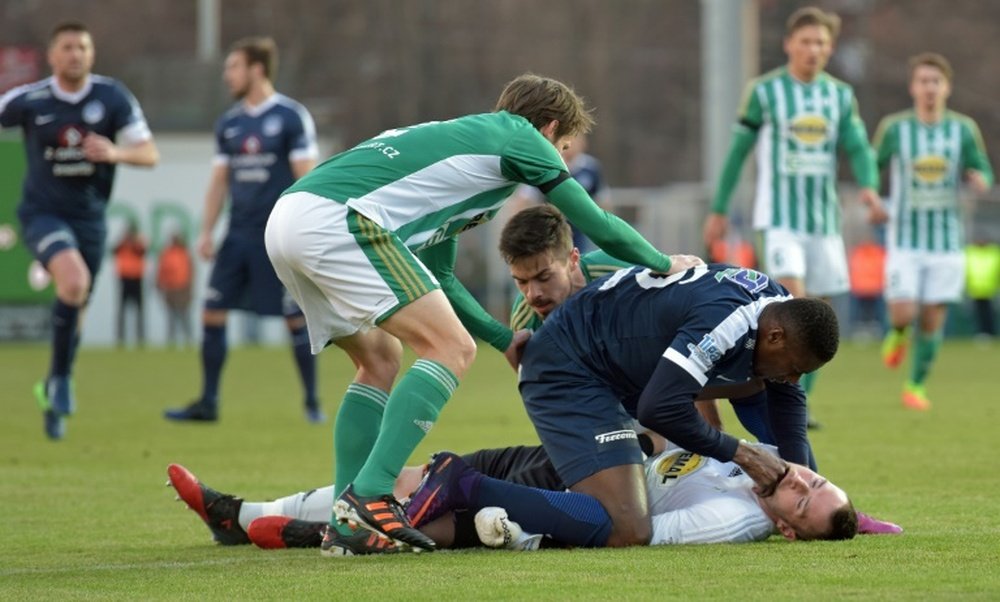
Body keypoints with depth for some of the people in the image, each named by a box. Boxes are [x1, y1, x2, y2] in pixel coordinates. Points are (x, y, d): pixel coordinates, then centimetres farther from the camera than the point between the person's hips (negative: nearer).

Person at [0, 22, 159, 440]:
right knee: (74, 281, -30)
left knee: (75, 310, 11)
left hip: (89, 217, 3)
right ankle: (61, 378, -12)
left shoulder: (113, 98, -6)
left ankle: (52, 391, 35)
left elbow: (149, 154, -7)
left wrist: (115, 153, -26)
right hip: (42, 213, -3)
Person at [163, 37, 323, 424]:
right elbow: (219, 182, 16)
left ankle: (312, 402, 10)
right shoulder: (228, 124, 12)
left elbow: (306, 179, -9)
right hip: (239, 234, 6)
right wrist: (206, 232, 8)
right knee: (212, 314, 0)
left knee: (296, 319, -2)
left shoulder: (291, 117, -6)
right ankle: (208, 403, 6)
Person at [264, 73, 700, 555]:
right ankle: (370, 494, -18)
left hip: (288, 215, 9)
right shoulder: (519, 136, 11)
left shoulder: (459, 137, 34)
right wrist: (664, 264, 31)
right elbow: (596, 225, 15)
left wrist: (504, 339, 36)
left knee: (380, 360, 21)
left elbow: (436, 276, 37)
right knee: (451, 348, -8)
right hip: (333, 220, -9)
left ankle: (347, 525, 13)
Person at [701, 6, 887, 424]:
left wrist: (869, 186, -20)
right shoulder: (764, 92, -2)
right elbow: (737, 151, 3)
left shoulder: (841, 96, 8)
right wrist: (718, 210, 5)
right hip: (779, 218, -4)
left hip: (824, 219, 5)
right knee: (794, 301, -20)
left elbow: (858, 147, 1)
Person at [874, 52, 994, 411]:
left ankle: (916, 386, 19)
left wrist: (979, 180, -18)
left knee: (933, 319, 1)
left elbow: (982, 173, 6)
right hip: (905, 240, -1)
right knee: (903, 312, -13)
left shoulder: (964, 129, 0)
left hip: (947, 242, 1)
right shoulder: (895, 128, -2)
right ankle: (898, 334, 25)